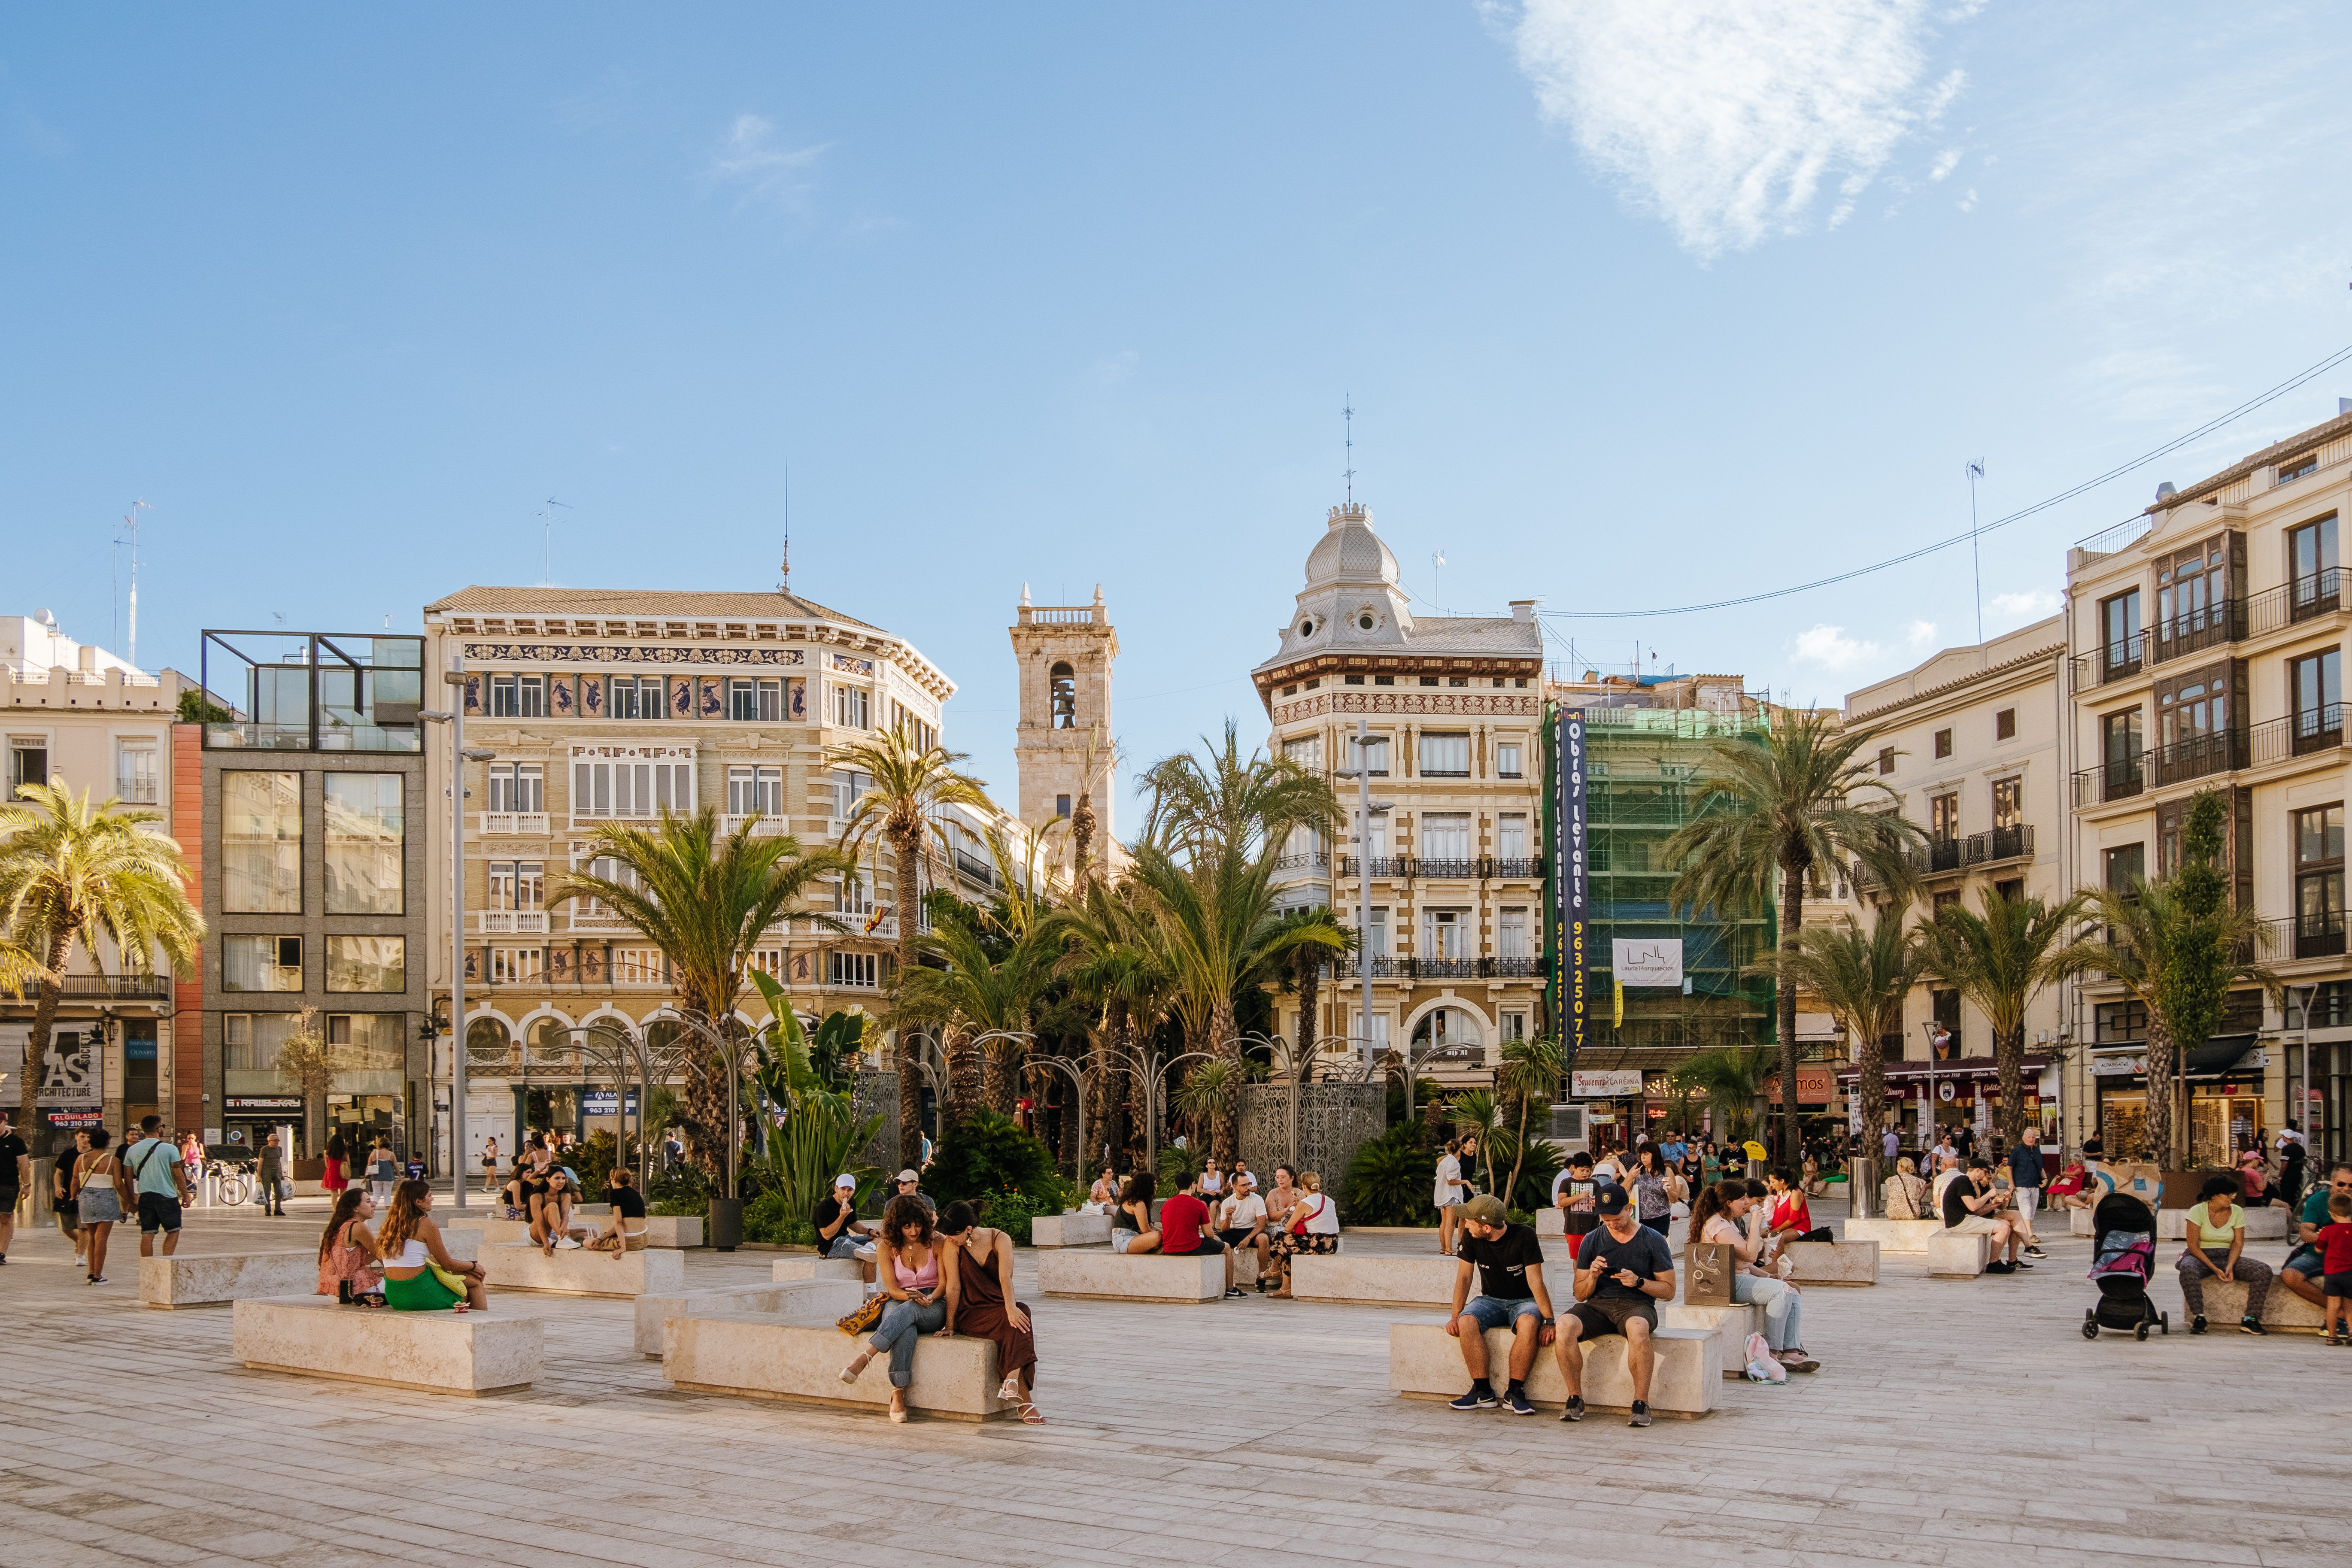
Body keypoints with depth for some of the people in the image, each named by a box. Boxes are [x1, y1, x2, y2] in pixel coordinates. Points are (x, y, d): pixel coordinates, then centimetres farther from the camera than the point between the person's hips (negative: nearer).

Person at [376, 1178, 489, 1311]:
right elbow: (448, 1264, -5)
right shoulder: (426, 1225, -13)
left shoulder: (391, 1224, 10)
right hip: (418, 1294, -8)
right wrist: (474, 1266, 15)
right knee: (475, 1281, 12)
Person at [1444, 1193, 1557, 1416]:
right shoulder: (1471, 1237, -8)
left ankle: (1514, 1393, -26)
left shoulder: (1524, 1236, -19)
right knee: (1467, 1322, -29)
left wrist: (1548, 1321, -26)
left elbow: (1536, 1283, -19)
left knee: (1529, 1324, -38)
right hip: (1490, 1300, 3)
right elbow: (1464, 1277, -2)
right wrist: (1455, 1316, -12)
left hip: (1523, 1301, -3)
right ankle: (1484, 1392, -21)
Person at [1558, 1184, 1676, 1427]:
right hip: (1598, 1306, 3)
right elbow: (1580, 1295, 12)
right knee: (1564, 1326, -30)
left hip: (1636, 1306, -3)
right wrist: (1593, 1277, -10)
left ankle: (1641, 1403, -29)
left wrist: (1638, 1282, -13)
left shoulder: (1653, 1241, 3)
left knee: (1637, 1328, -40)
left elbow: (1669, 1291, 4)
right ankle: (1575, 1399, -17)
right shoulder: (1591, 1241, 9)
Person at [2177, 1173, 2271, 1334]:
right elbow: (2193, 1246, -12)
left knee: (2264, 1271, -20)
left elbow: (2238, 1244, 2)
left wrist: (2230, 1266, -17)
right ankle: (2199, 1318, -32)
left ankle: (2250, 1319, -21)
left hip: (2226, 1257, 4)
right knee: (2188, 1269, -40)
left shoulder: (2237, 1212, 3)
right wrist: (2214, 1269, -22)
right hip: (2200, 1256, -4)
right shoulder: (2198, 1211, -9)